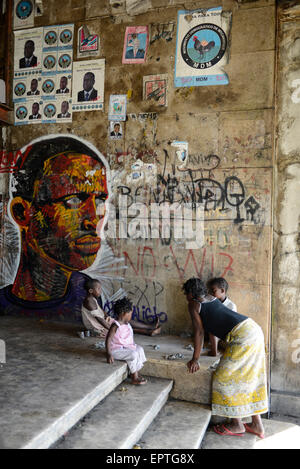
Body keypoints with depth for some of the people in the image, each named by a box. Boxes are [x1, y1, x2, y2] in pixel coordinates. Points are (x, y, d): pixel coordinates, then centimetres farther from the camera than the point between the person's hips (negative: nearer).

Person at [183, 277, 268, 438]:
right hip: (254, 329, 9)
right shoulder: (211, 298, 25)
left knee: (226, 378, 4)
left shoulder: (193, 304, 2)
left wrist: (195, 359, 8)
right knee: (250, 377, 16)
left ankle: (237, 425, 13)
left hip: (242, 336, -9)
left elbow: (199, 332, 1)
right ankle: (257, 425, 23)